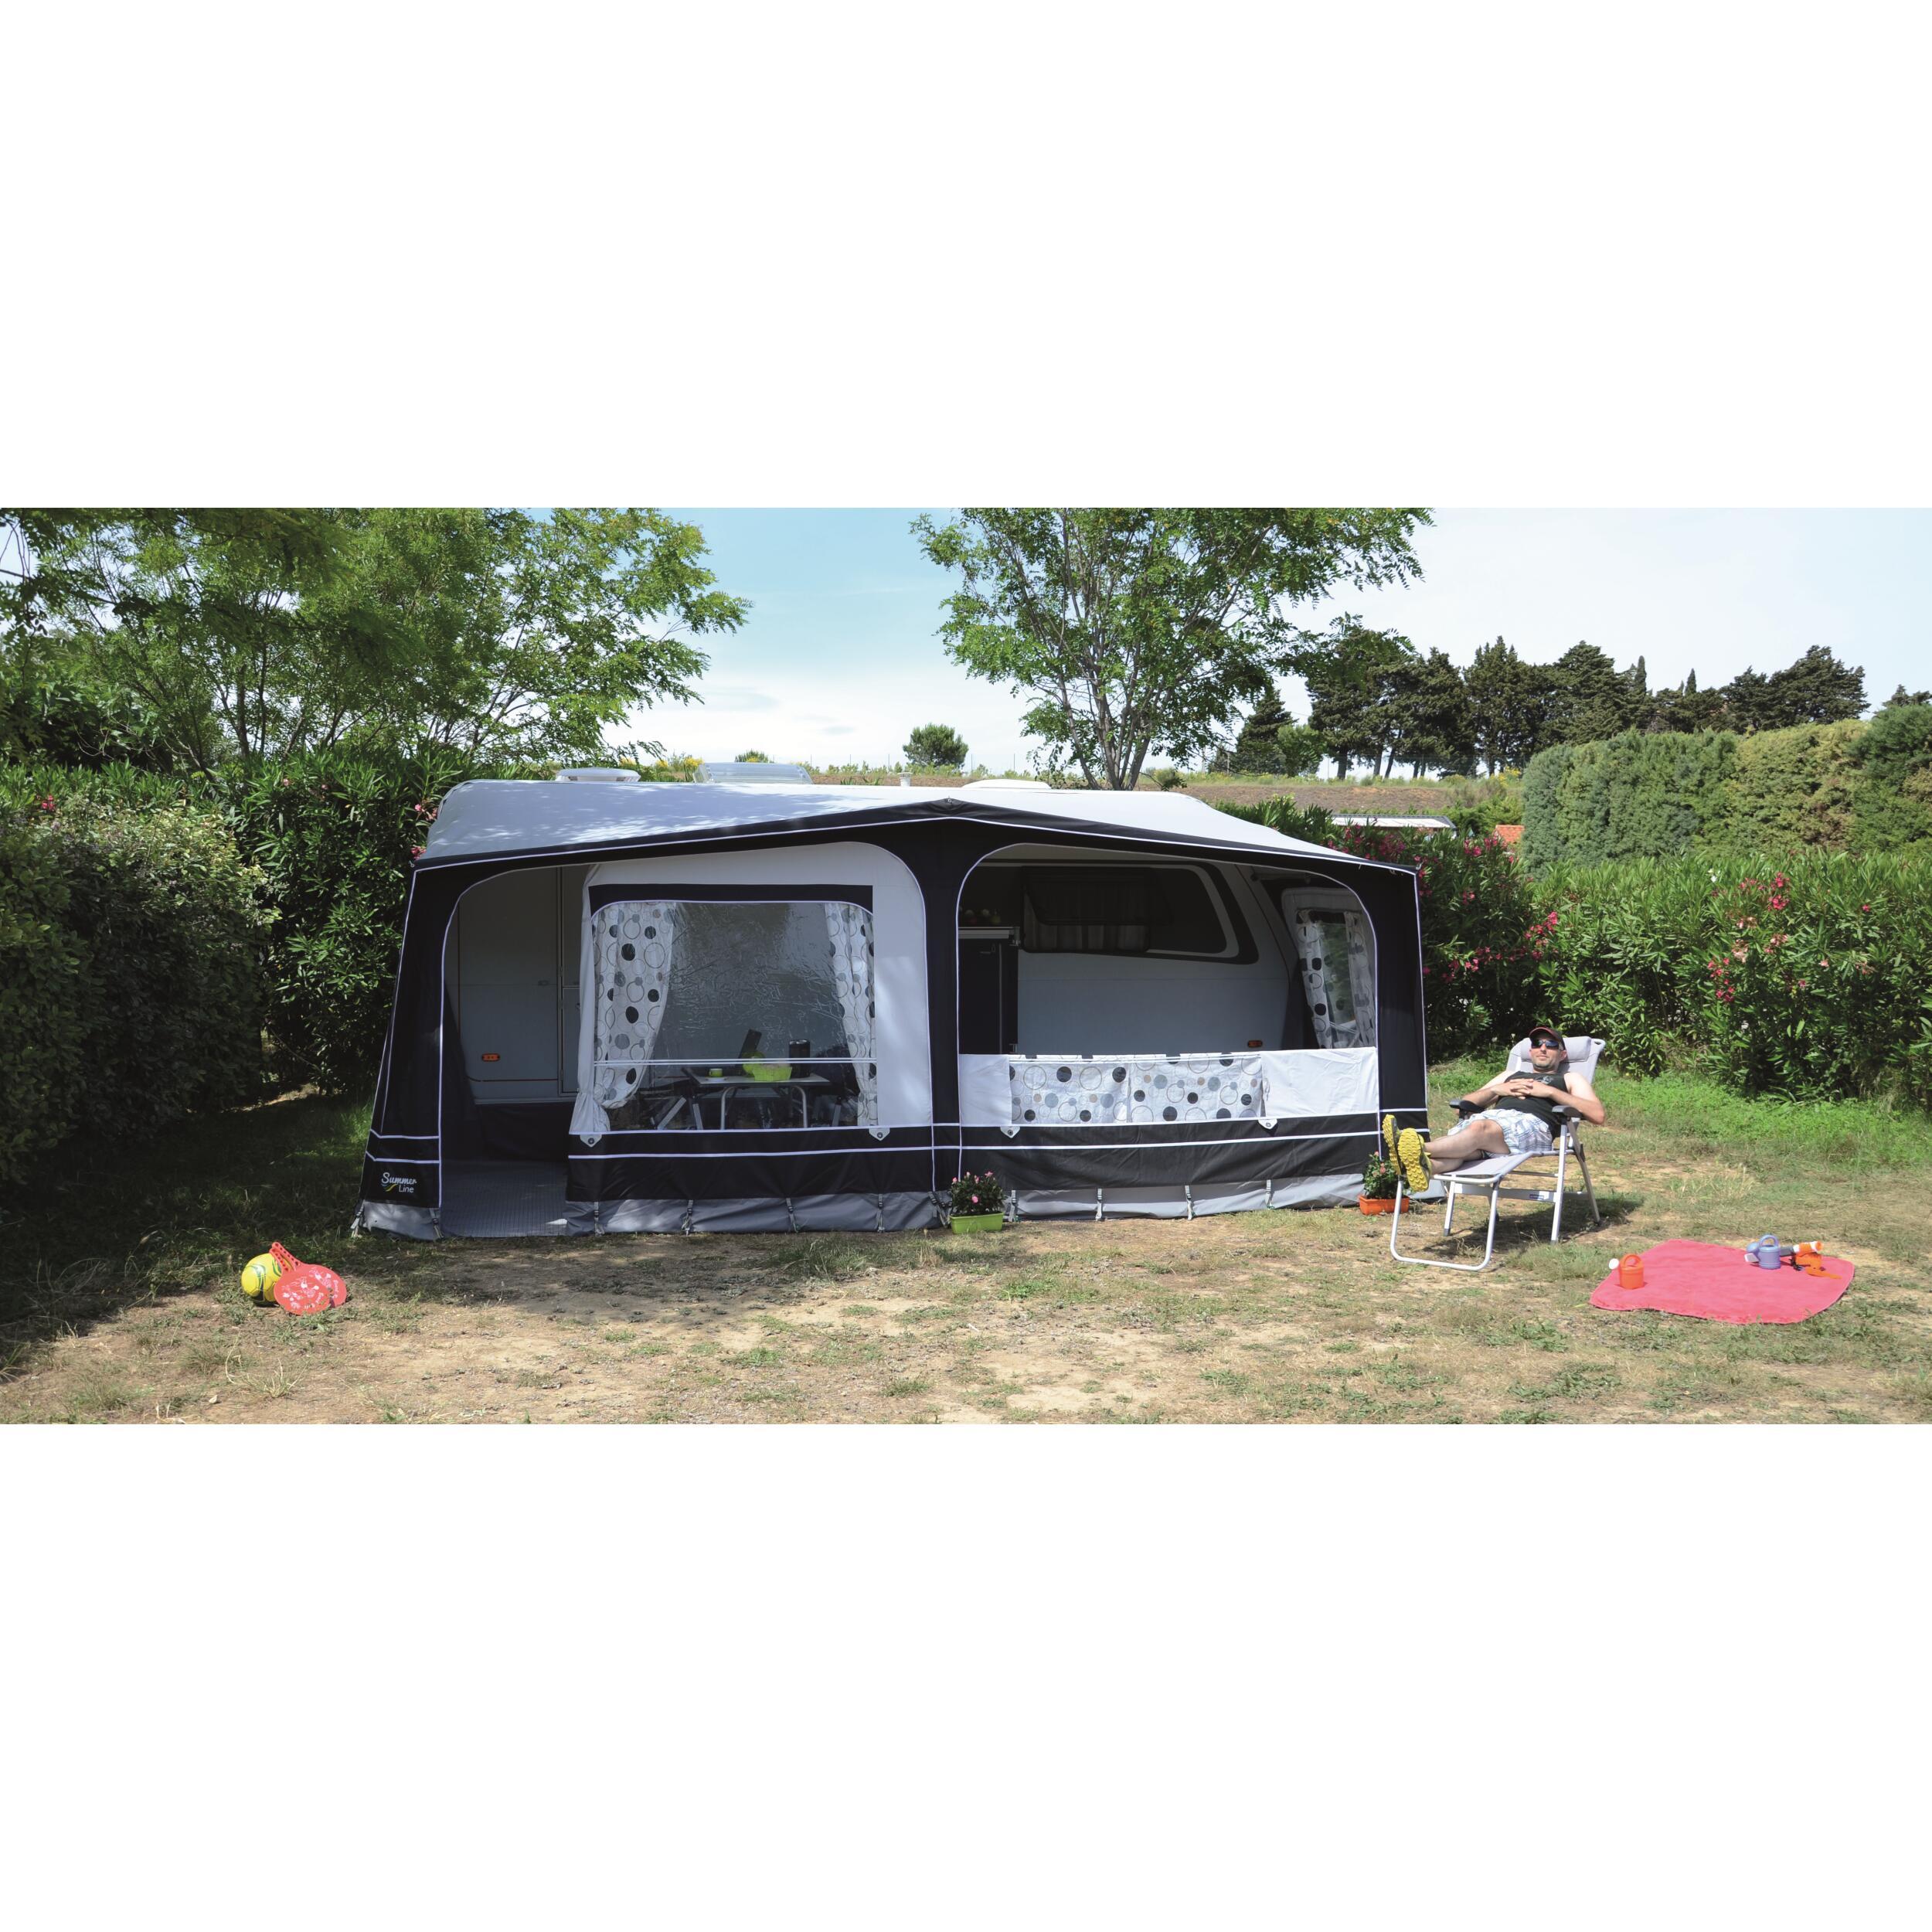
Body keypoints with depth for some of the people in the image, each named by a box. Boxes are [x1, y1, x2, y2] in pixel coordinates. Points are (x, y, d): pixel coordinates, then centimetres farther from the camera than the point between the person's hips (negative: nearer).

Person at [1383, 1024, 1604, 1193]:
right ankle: (1425, 1168, -68)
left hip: (1531, 1123, -4)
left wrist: (1550, 1091, 5)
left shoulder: (1569, 1079, 32)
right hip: (1489, 1116, 4)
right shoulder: (1509, 1076, 43)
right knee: (1459, 1143, -36)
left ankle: (1421, 1149, -65)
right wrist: (1495, 1090, 14)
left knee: (1479, 1129, -39)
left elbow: (1598, 1116, 11)